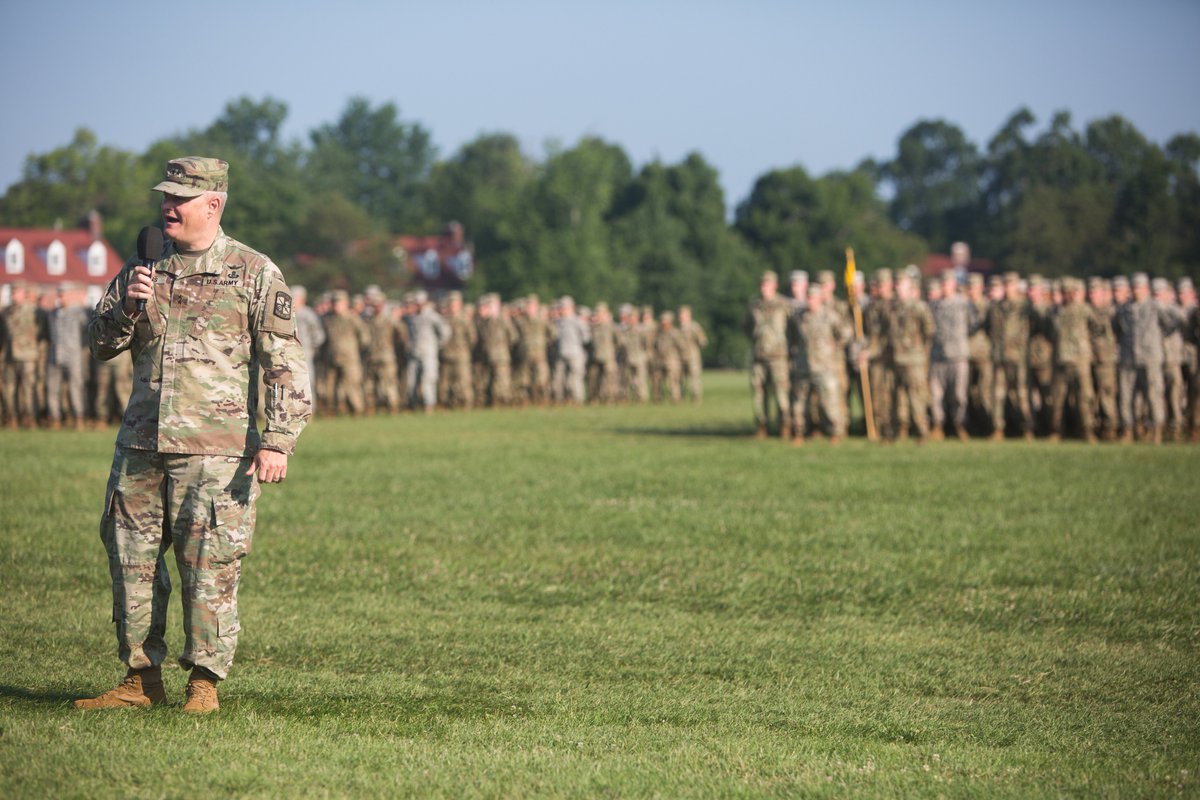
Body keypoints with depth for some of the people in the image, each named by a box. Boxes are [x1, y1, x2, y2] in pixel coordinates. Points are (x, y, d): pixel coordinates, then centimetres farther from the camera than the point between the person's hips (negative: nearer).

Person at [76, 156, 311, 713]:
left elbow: (284, 363, -3)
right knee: (132, 561, 5)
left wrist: (277, 439, -12)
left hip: (215, 451, -5)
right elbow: (100, 345, 13)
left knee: (209, 568, -5)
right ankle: (141, 678, 15)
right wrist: (128, 305, -6)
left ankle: (205, 682, 4)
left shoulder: (254, 274, 0)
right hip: (140, 446, 5)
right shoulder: (143, 268, 14)